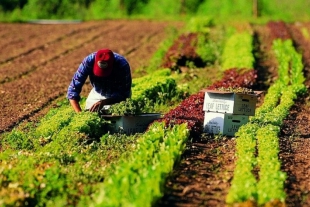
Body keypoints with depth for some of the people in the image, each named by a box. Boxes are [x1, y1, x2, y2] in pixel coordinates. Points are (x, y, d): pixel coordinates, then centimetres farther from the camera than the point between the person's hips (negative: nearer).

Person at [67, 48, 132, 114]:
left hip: (118, 96, -2)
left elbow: (123, 94, -27)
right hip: (97, 94, 2)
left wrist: (104, 102, -43)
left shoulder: (122, 65, -35)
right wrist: (79, 113, -40)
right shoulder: (89, 61, -30)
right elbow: (73, 89, -28)